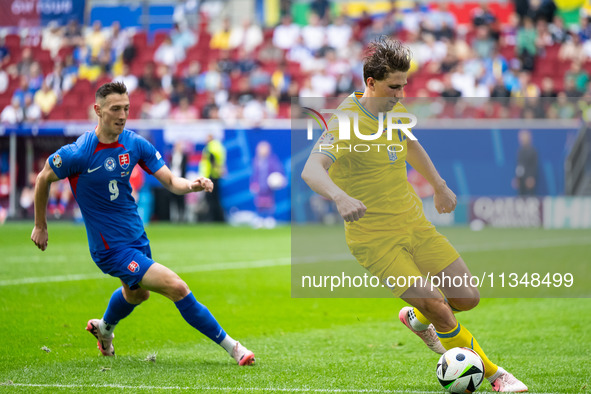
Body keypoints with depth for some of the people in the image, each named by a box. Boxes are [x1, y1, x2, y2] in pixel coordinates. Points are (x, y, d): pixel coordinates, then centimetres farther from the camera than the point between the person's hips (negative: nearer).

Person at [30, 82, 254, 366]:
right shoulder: (77, 154, -21)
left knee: (136, 294, 32)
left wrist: (191, 185, -30)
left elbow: (169, 180, -7)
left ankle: (104, 328, 64)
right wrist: (40, 226, 4)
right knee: (176, 287, -17)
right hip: (110, 248, -7)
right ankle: (231, 347, -7)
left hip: (137, 236, 7)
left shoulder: (134, 143, -6)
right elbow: (43, 179, -5)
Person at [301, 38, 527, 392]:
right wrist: (339, 197, -53)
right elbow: (312, 170, -35)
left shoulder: (396, 112, 5)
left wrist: (440, 185, 29)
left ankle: (417, 319, 34)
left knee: (467, 298, 2)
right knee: (439, 309, -16)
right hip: (375, 239, -7)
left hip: (414, 224, 7)